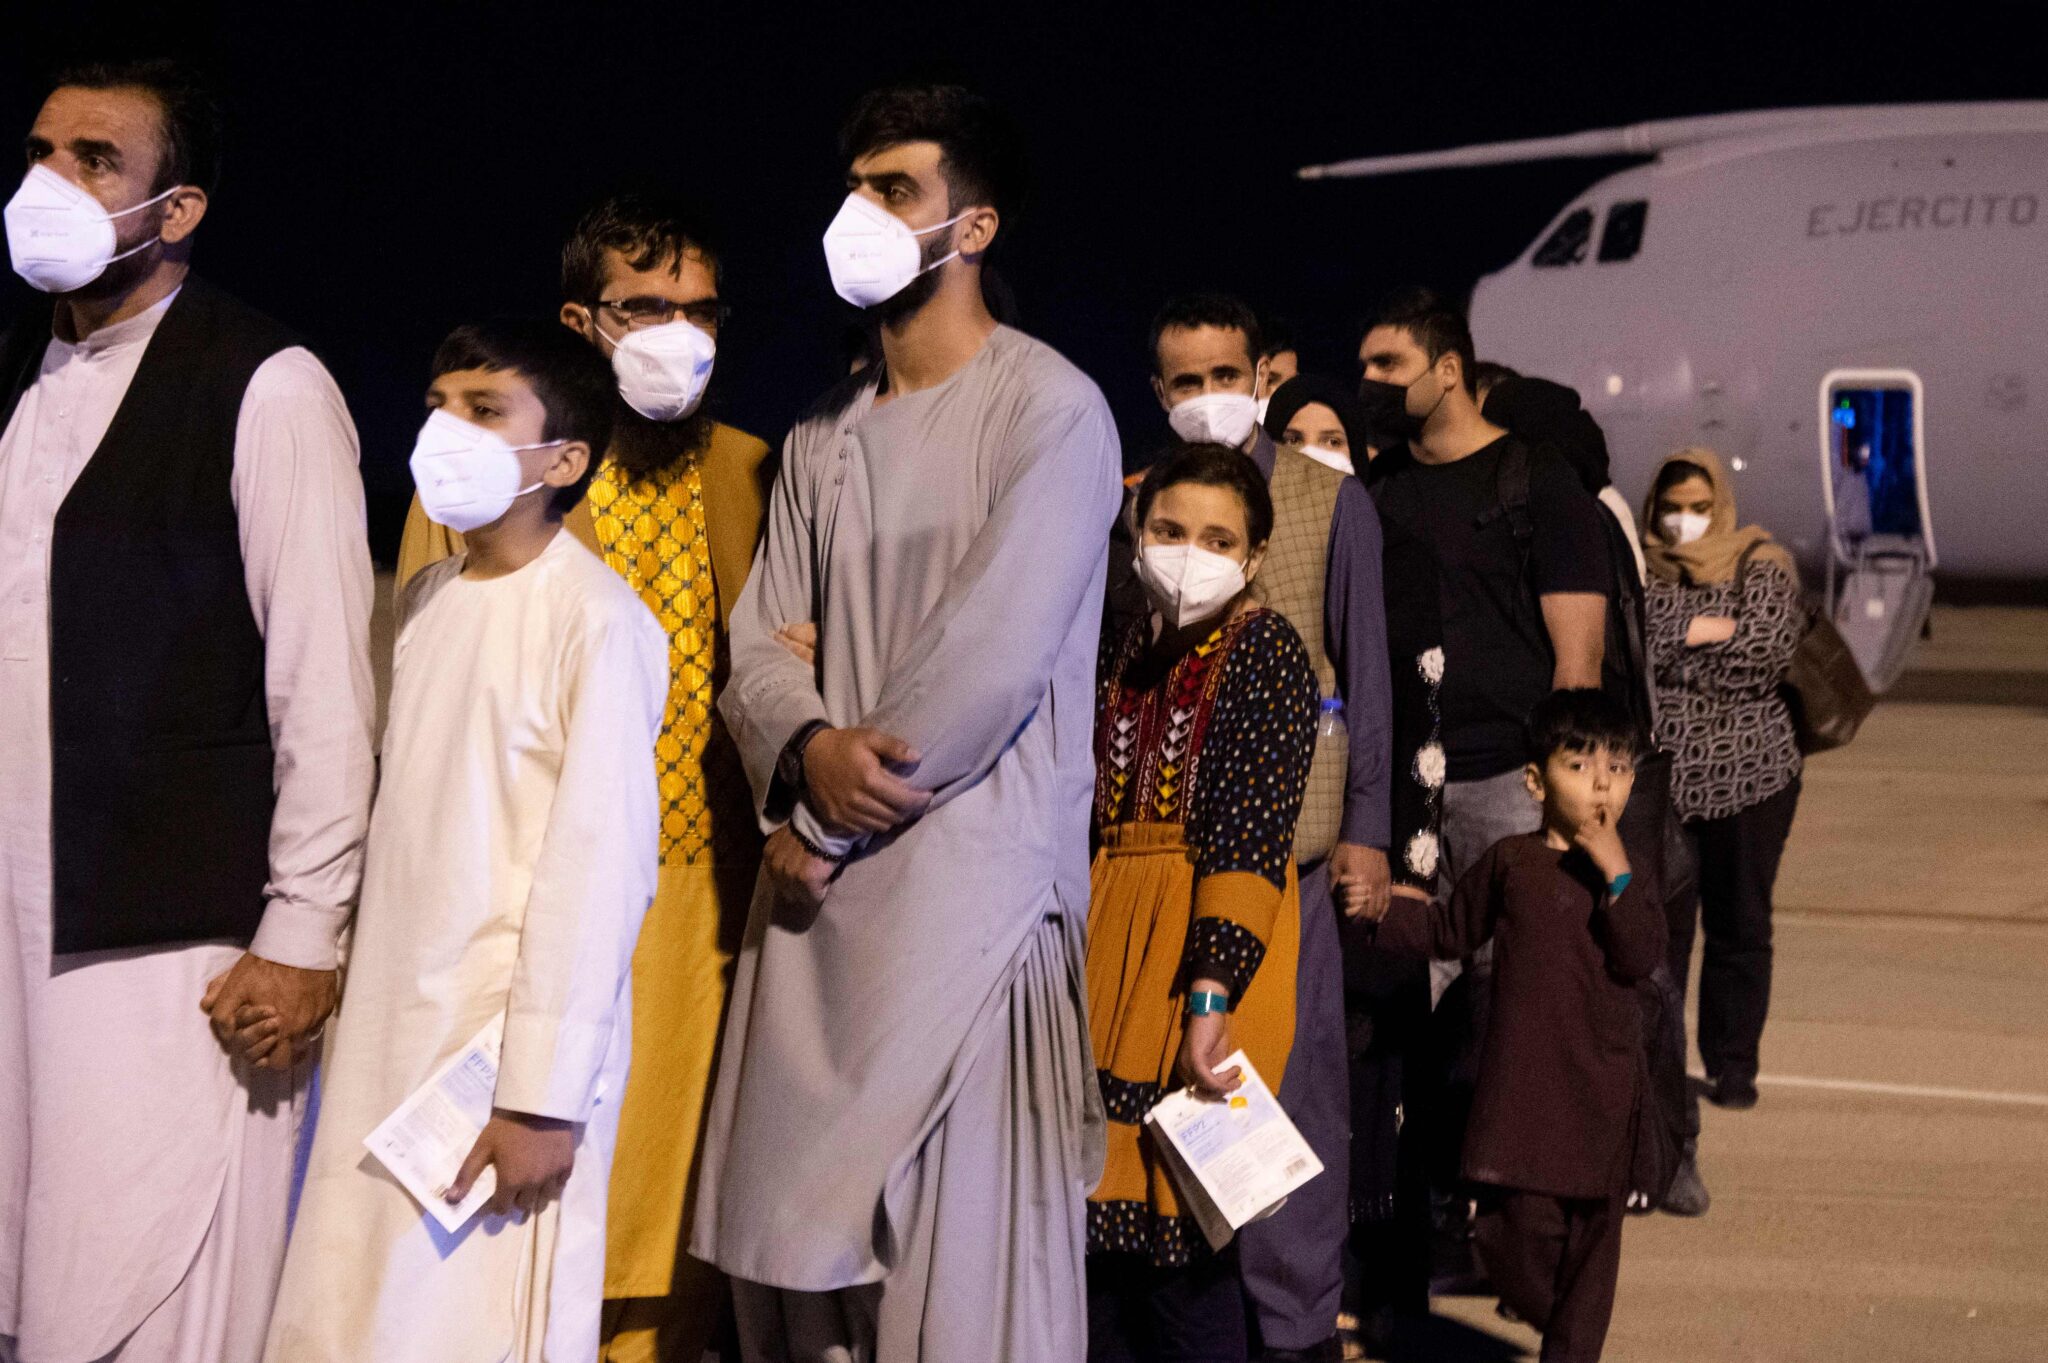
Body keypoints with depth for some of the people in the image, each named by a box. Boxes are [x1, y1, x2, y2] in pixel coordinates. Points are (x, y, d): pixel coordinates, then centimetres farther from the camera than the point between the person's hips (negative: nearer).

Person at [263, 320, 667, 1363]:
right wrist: (346, 995, 13)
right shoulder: (426, 599, 11)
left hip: (508, 1040, -7)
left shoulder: (595, 619, -12)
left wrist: (542, 1093, -18)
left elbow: (599, 863, -16)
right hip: (390, 1027, 7)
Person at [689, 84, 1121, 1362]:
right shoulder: (825, 433, 17)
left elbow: (992, 651, -13)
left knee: (958, 1255, -5)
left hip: (971, 870, -6)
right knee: (793, 1242, 6)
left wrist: (827, 826, -7)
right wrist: (809, 751, -12)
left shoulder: (1049, 409, -5)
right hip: (819, 880, 6)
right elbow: (762, 639, 11)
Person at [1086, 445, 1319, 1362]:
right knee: (1099, 1213, 7)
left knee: (1176, 1225, -6)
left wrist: (1213, 992, -24)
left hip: (1204, 939, -7)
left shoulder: (1265, 651, -7)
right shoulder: (1128, 658, 15)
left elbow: (1250, 834, -16)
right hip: (1109, 940, 7)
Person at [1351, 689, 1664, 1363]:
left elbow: (1642, 956, -14)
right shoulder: (1509, 862, 4)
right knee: (1520, 1221, -2)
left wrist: (1614, 871, -21)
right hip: (1522, 1079, 0)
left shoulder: (1624, 875, 3)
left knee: (1592, 1229, 4)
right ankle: (1538, 1306, 29)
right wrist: (1381, 911, 10)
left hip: (1602, 1085, 0)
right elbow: (1448, 930, 18)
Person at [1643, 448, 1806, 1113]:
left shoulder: (1762, 566, 4)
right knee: (1658, 923, 0)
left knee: (1740, 925, 6)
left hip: (1751, 774, 0)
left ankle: (1733, 1065, 17)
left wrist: (1677, 640, -8)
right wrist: (1721, 630, -12)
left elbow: (1770, 643, -13)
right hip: (1658, 774, 0)